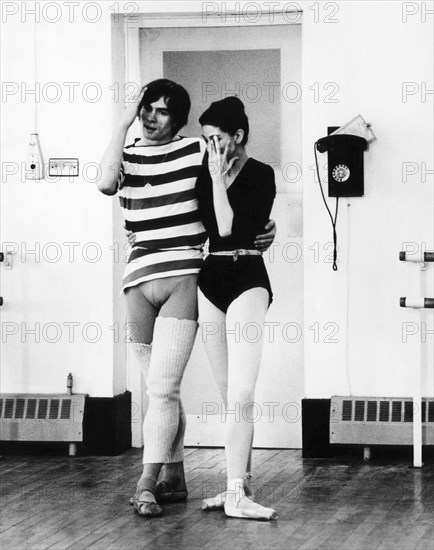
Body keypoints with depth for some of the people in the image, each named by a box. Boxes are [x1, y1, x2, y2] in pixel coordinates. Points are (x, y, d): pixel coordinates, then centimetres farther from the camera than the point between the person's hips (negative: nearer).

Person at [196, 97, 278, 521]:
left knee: (240, 395, -15)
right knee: (229, 396, 9)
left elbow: (232, 228, -15)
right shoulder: (204, 175, 9)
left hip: (247, 279, -6)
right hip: (209, 280, 6)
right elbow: (211, 226, 6)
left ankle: (236, 493, -18)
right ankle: (236, 486, 14)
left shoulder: (261, 175, -6)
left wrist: (220, 180, -13)